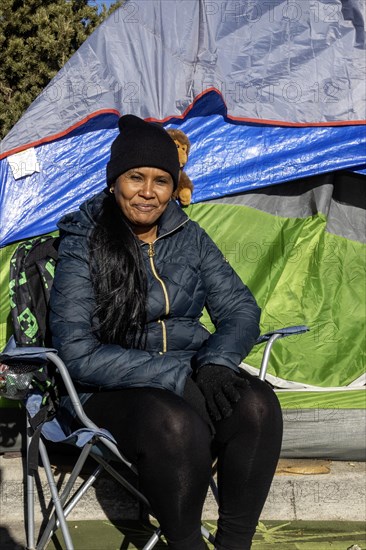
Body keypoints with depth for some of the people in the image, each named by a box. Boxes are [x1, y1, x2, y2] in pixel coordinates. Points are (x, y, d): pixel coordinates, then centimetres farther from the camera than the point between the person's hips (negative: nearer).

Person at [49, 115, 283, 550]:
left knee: (257, 404, -27)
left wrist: (216, 361, -16)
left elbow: (240, 309, 7)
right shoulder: (82, 247, -7)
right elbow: (78, 354, -15)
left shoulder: (190, 237, 7)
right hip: (111, 393, -4)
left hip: (192, 377, 4)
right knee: (176, 424, -37)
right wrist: (176, 374, -23)